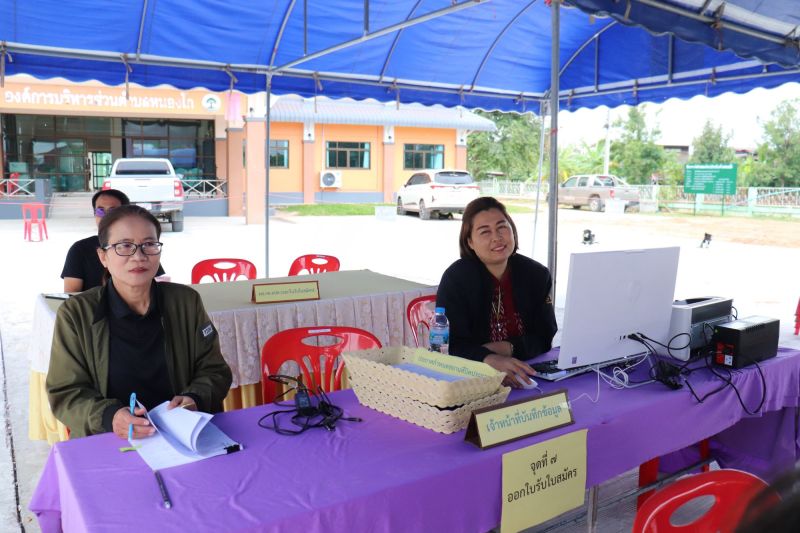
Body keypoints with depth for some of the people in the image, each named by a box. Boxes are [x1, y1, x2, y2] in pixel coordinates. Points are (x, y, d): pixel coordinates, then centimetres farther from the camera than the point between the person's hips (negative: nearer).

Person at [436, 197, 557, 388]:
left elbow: (547, 337, 3)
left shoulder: (537, 275, 5)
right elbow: (451, 345, -17)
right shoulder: (455, 278, -8)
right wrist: (491, 359, -36)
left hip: (528, 377, 1)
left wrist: (507, 348, -15)